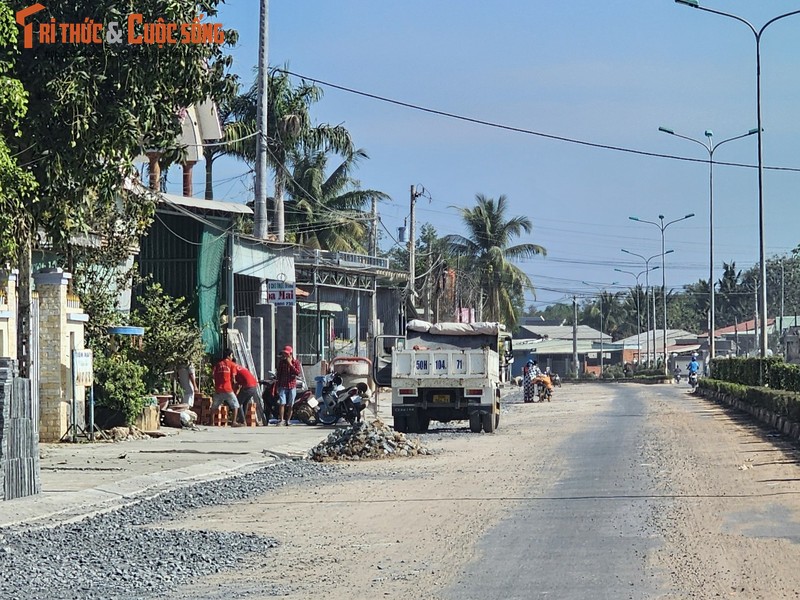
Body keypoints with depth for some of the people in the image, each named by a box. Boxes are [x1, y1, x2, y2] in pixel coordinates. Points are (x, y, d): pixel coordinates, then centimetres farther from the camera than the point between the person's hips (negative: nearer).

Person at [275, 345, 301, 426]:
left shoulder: (296, 362, 2)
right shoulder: (281, 362, 7)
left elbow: (298, 372, -11)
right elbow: (278, 373, 12)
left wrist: (290, 364, -15)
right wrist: (278, 383, 8)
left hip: (292, 386, 0)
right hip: (283, 386, 0)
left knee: (290, 405, 4)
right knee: (282, 403, -12)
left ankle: (288, 420, 12)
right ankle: (281, 420, -9)